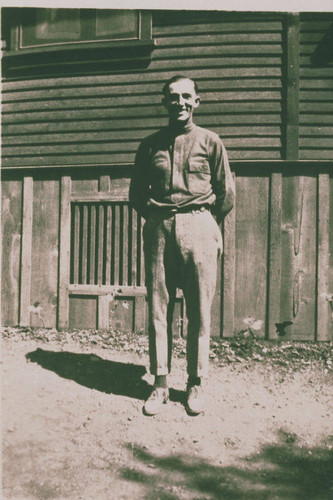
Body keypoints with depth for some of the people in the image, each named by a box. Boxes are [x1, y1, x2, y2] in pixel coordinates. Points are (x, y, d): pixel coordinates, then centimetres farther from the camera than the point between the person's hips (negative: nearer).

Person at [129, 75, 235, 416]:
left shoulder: (209, 141, 8)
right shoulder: (150, 144, 13)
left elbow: (227, 192, 9)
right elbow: (136, 193, 17)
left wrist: (205, 222, 11)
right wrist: (157, 218, 11)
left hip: (198, 227, -1)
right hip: (159, 230, 2)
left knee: (199, 311, 2)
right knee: (158, 308, 2)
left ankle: (196, 384, 16)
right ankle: (160, 384, 14)